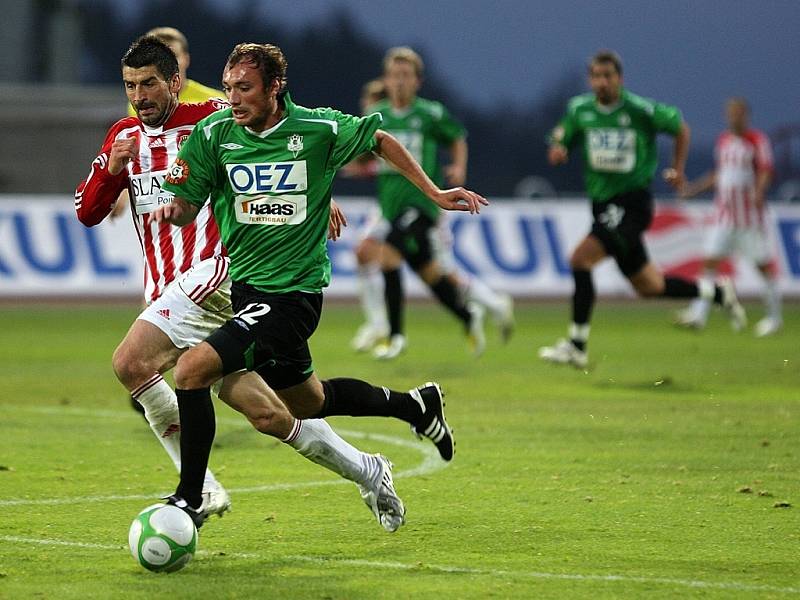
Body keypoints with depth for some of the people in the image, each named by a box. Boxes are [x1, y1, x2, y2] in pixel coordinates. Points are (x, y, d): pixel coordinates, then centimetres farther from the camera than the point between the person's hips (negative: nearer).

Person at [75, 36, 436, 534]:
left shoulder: (212, 118, 0)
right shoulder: (124, 136, 16)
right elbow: (87, 212, 14)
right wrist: (112, 169, -5)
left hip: (213, 272, -6)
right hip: (167, 294, 6)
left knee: (131, 362, -27)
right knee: (267, 413, 3)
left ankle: (199, 488, -18)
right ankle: (367, 472, 20)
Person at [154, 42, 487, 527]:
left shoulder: (319, 129, -11)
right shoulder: (213, 133, -3)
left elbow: (379, 139, 8)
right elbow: (188, 204, 1)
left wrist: (434, 193, 9)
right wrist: (173, 210, -22)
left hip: (293, 292, -6)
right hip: (241, 285, 6)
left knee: (192, 370, -22)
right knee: (306, 403, 22)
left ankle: (190, 499, -10)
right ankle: (415, 405, 45)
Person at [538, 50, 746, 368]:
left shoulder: (641, 110, -9)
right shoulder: (579, 109, 3)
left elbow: (680, 127, 7)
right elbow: (558, 147, 13)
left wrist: (678, 169, 9)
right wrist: (557, 151, -10)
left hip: (632, 201, -6)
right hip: (602, 203, 6)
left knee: (581, 258, -23)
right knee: (648, 286, 13)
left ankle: (577, 345, -18)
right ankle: (717, 292, 35)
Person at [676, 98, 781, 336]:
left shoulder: (757, 140, -5)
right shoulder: (723, 140, 13)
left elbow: (766, 171, -14)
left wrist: (759, 192, -32)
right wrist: (695, 188, 21)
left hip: (750, 215, -5)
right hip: (724, 214, 5)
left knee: (763, 263, 1)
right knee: (710, 258, -5)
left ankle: (774, 316, 12)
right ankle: (698, 313, -8)